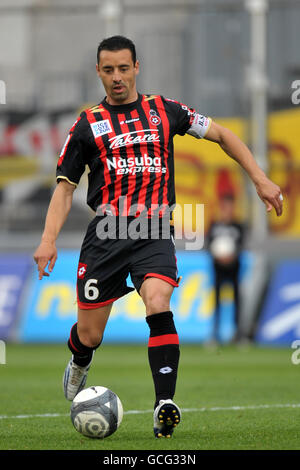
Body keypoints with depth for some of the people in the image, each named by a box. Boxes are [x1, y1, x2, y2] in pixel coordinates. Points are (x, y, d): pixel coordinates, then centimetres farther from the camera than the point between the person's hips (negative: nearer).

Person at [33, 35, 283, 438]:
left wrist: (260, 179, 9)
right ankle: (78, 366, 42)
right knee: (89, 335, 4)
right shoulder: (88, 124, 7)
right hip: (106, 235, 1)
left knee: (158, 305, -28)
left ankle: (164, 405, -31)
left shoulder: (164, 111, 9)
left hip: (155, 235, 0)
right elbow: (65, 186, 8)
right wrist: (49, 239, -6)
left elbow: (221, 135, 17)